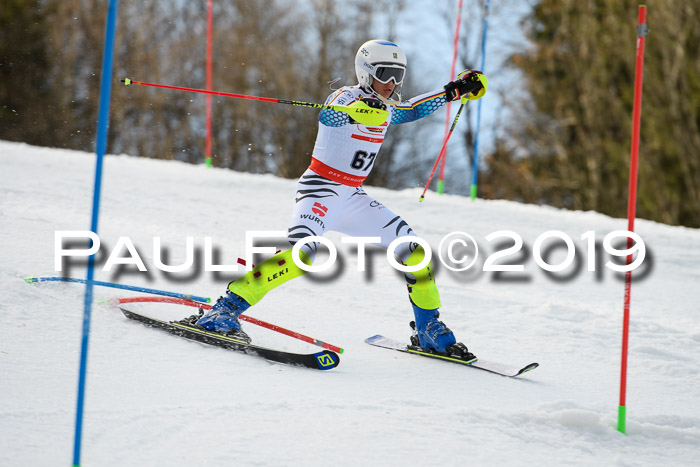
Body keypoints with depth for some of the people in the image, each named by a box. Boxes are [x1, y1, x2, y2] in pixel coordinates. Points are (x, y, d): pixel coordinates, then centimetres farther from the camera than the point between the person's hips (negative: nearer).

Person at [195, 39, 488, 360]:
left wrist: (453, 92, 29)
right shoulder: (347, 96, -11)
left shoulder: (385, 109, 12)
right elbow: (328, 116, -35)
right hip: (320, 191, -8)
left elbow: (412, 110, 34)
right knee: (302, 254, -32)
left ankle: (430, 331, 18)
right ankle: (223, 312, -33)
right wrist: (362, 107, -55)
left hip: (353, 198, 8)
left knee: (414, 251, 2)